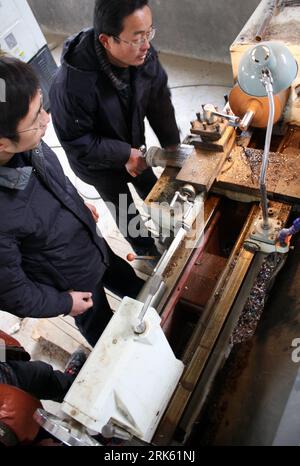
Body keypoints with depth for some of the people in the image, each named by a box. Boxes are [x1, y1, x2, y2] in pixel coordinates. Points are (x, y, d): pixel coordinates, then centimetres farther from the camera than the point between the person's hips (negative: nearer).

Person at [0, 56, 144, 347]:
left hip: (96, 247, 5)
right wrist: (62, 303, -12)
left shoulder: (26, 146, -24)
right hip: (73, 284, -5)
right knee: (103, 331, 26)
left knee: (132, 284, 32)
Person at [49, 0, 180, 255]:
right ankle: (149, 255, 46)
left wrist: (172, 145, -13)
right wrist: (124, 154, -27)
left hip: (133, 146, 5)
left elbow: (159, 101, -10)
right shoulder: (71, 86, -41)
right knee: (125, 210, 17)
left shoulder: (143, 54, -25)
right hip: (98, 161, -4)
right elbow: (76, 142, -27)